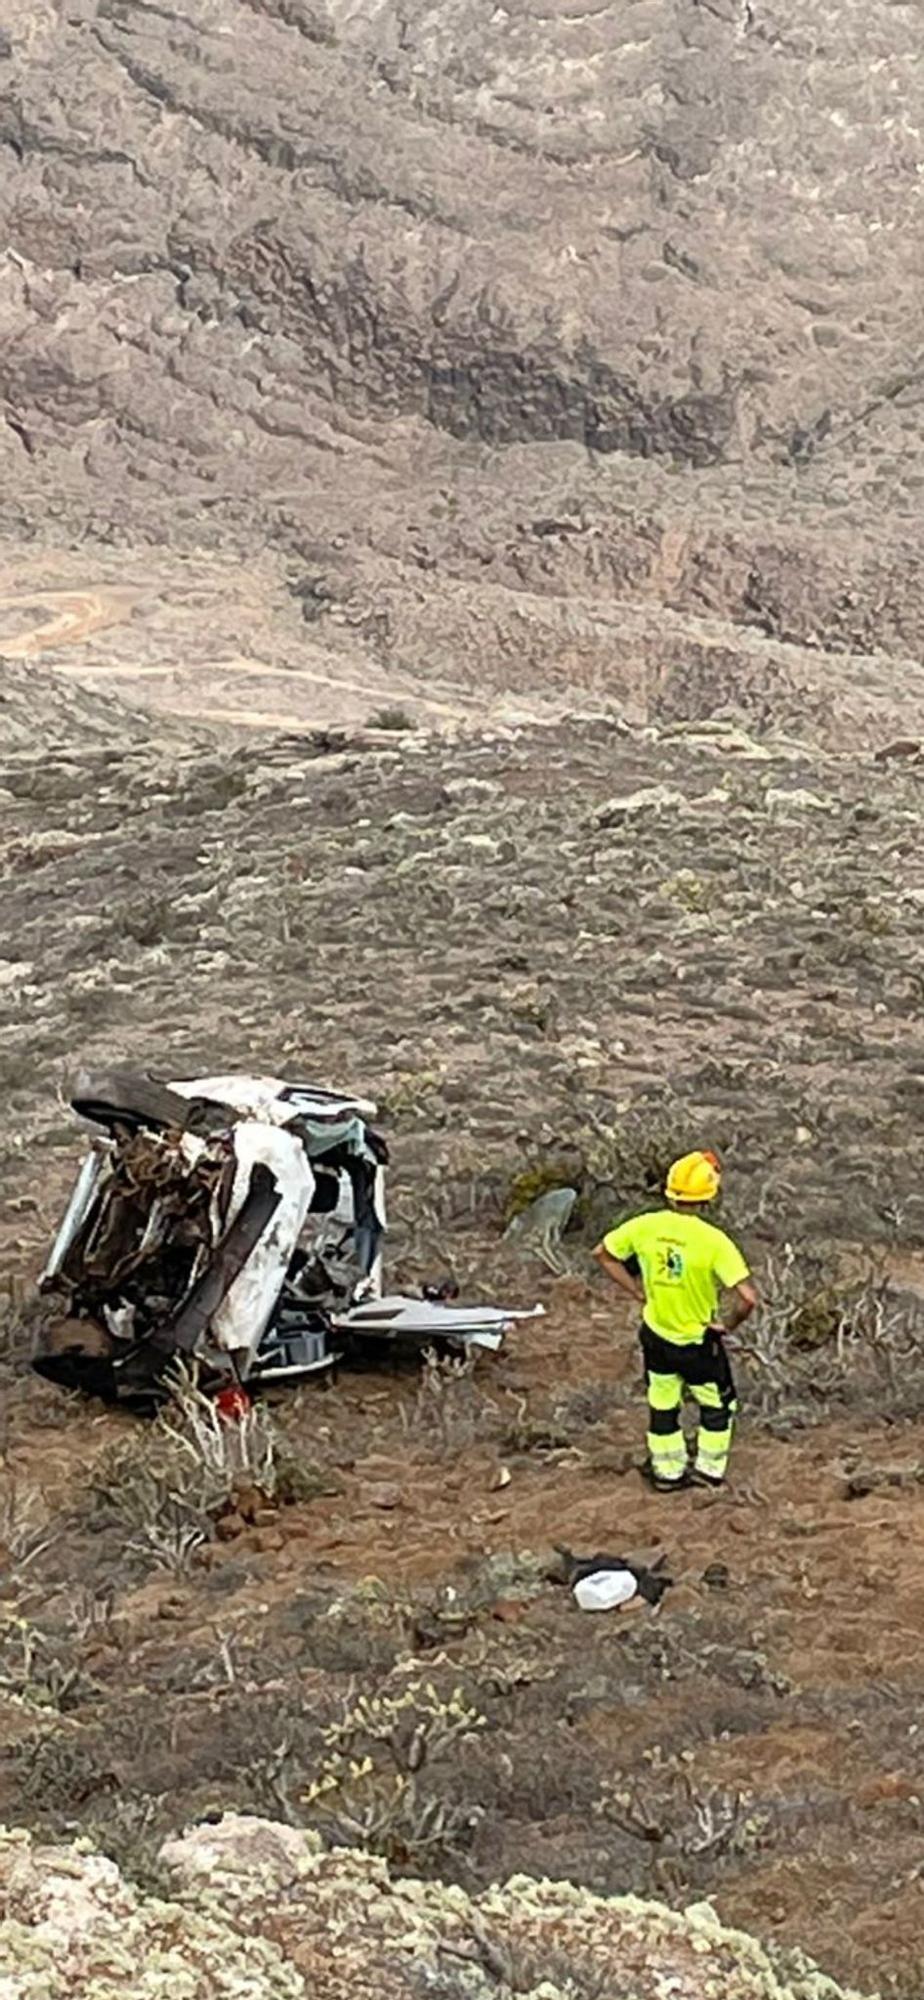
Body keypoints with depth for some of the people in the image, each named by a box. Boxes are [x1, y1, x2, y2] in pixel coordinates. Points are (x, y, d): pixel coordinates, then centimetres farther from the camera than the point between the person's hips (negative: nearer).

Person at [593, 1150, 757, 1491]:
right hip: (698, 1344, -4)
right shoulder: (713, 1241, -28)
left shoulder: (645, 1226, -14)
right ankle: (709, 1470, 33)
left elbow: (603, 1253, 1)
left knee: (662, 1405, 23)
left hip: (656, 1336, 4)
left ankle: (668, 1472, 36)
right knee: (718, 1405, 23)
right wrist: (727, 1325, -13)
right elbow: (747, 1297, -32)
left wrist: (637, 1292, 5)